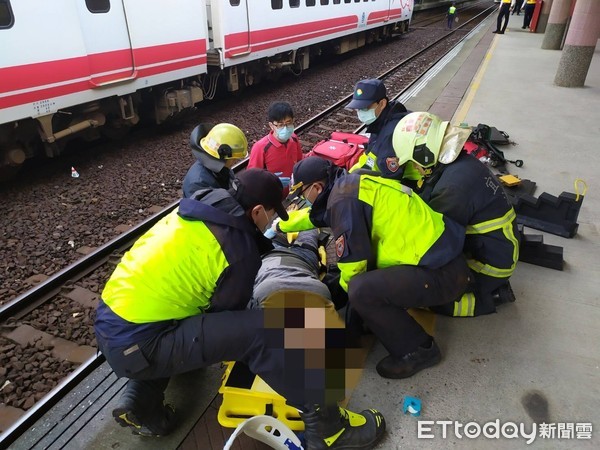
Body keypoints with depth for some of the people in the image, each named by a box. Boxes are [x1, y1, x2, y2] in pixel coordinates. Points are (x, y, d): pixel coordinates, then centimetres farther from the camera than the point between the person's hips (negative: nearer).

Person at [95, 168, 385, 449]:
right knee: (263, 332, -19)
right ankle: (324, 423, -3)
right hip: (137, 344, -9)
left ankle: (140, 401, 20)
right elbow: (228, 314, -1)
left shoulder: (196, 211, 7)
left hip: (111, 325, 9)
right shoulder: (239, 252, -16)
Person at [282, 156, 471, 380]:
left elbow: (353, 266, -16)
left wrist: (341, 290, 6)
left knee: (361, 291, -24)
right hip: (443, 255, 10)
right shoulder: (353, 182, 12)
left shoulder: (343, 198, -16)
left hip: (442, 272, -10)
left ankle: (418, 349, 0)